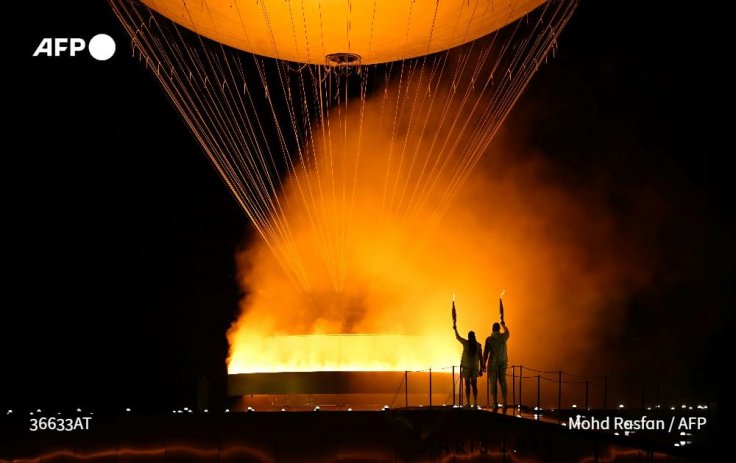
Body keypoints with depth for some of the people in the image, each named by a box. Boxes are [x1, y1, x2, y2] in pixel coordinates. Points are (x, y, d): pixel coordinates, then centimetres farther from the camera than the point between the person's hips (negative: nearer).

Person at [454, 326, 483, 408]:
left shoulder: (465, 343, -4)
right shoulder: (478, 345, 0)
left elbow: (457, 337, 13)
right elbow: (480, 357, 1)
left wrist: (455, 329, 32)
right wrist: (481, 369, 7)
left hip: (466, 367, -2)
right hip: (475, 367, 2)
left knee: (467, 385, 0)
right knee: (474, 385, 6)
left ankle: (468, 403, -4)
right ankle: (475, 403, 2)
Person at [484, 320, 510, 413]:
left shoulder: (489, 339, -10)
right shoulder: (503, 337, 2)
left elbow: (485, 353, -13)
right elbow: (507, 332, 29)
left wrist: (484, 364, -5)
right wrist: (504, 325, 48)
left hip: (493, 363, -4)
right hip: (503, 363, 4)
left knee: (493, 384, 0)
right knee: (503, 383, 8)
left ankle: (495, 404, -4)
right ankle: (504, 403, 1)